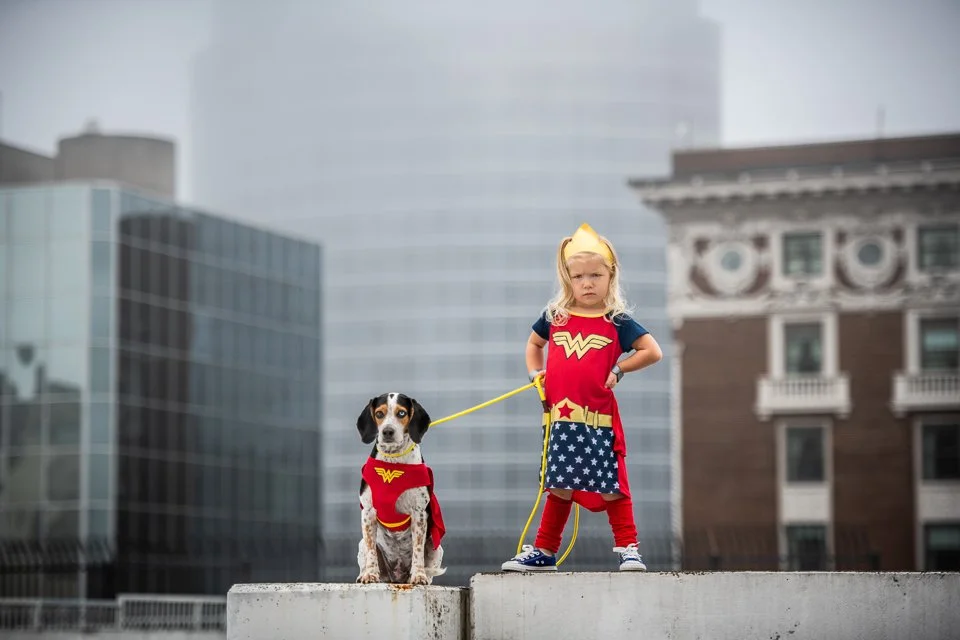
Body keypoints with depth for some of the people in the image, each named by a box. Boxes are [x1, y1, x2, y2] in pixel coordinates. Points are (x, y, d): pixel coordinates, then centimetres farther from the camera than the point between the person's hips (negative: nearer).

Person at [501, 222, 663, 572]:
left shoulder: (617, 322, -2)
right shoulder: (555, 317, 7)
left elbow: (652, 351, -4)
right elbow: (533, 343, 26)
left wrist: (619, 369, -6)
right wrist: (535, 373, 12)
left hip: (599, 419, -3)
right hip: (561, 417, 3)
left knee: (610, 484, -1)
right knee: (560, 486, 10)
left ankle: (627, 548, 5)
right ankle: (543, 551, 17)